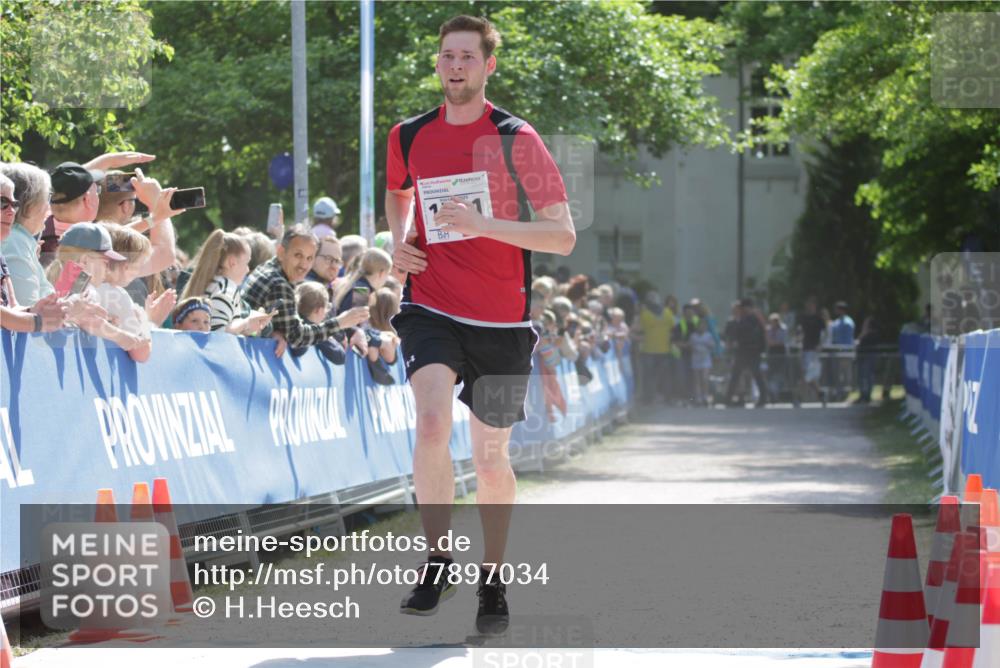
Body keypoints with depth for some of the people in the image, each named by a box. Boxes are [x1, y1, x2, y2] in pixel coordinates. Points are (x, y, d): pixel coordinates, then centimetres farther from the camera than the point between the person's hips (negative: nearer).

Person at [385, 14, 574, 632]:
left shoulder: (517, 140, -6)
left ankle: (493, 582, 27)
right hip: (431, 309, 1)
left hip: (501, 321, -1)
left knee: (491, 458, 8)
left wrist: (483, 224, -21)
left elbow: (563, 237, -9)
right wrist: (399, 240, 8)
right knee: (432, 424, -24)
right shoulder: (409, 138, 5)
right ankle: (438, 561, -11)